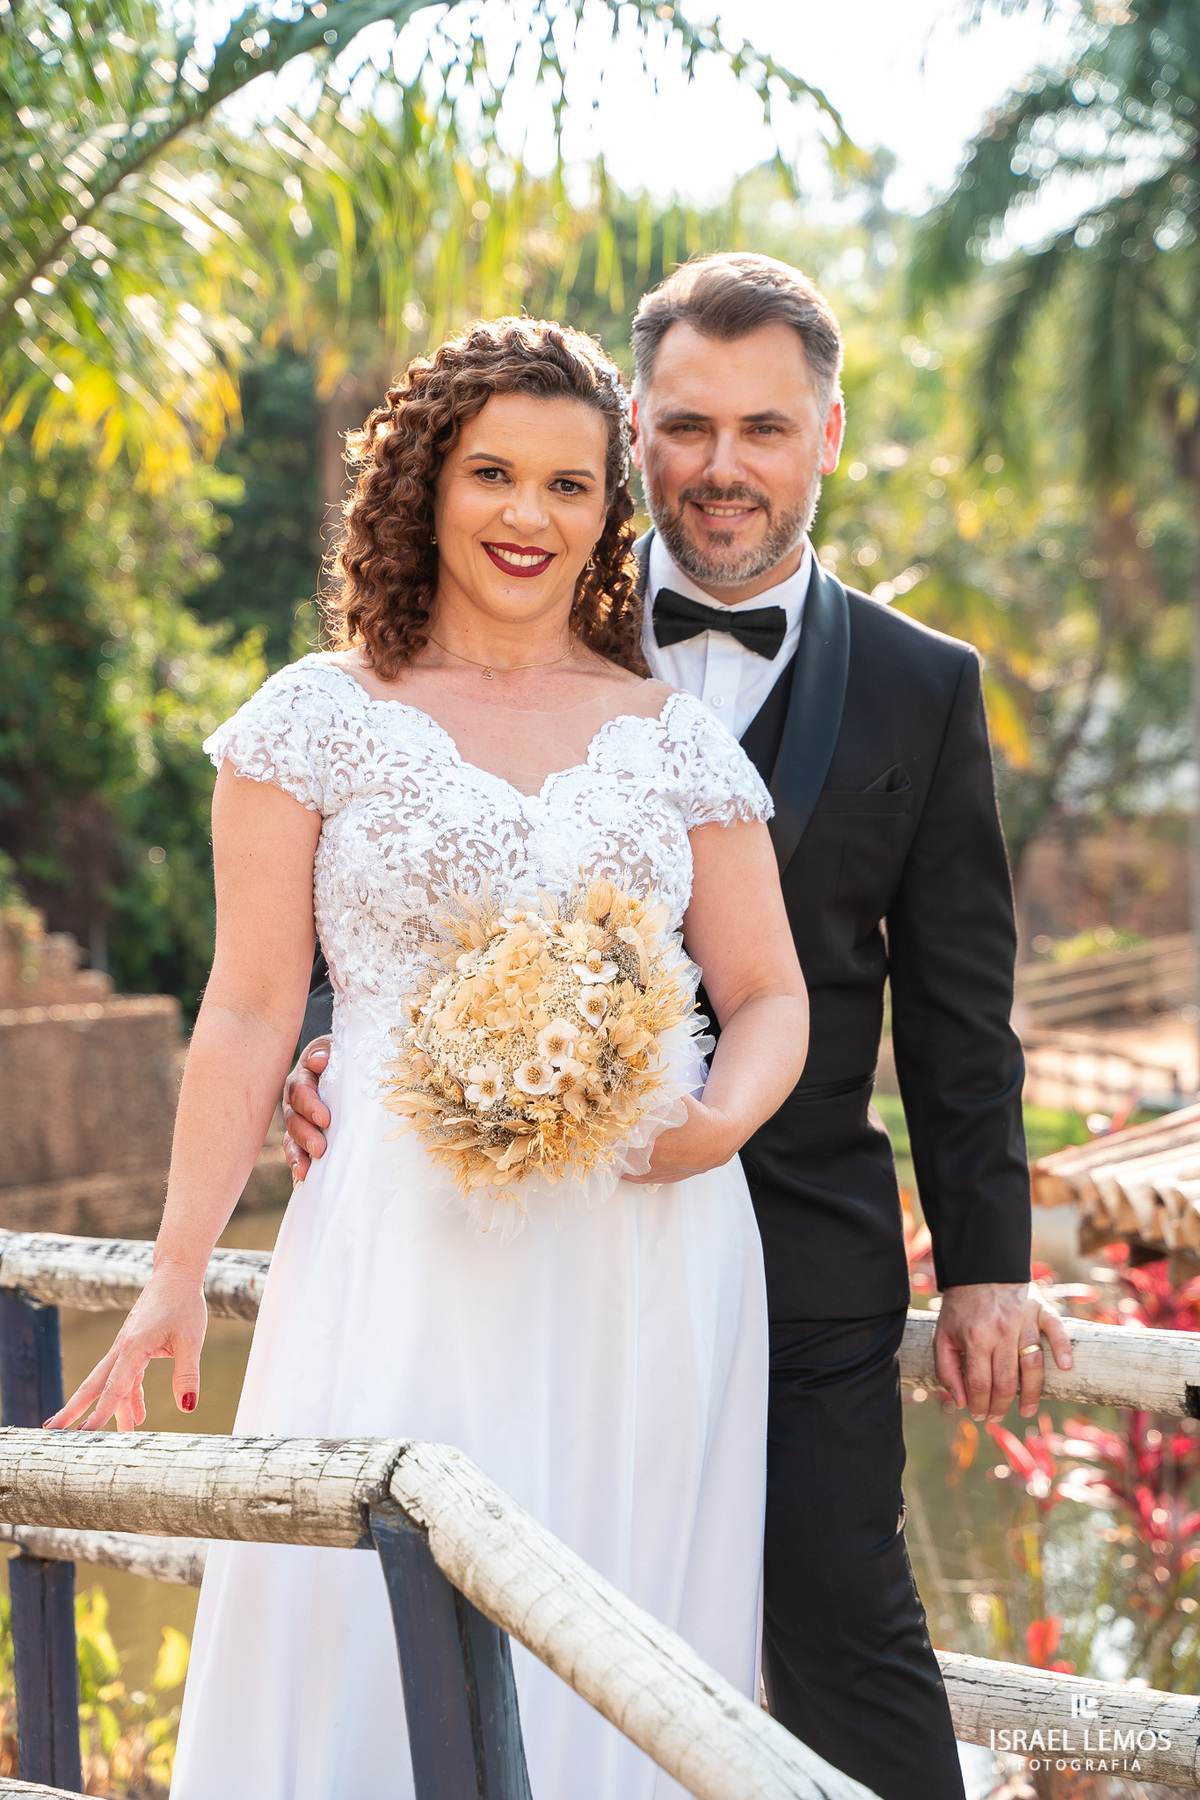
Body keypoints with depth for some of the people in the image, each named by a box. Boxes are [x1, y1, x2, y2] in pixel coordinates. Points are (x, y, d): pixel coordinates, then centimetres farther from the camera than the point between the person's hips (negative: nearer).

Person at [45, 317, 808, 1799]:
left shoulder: (678, 737, 10)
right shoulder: (320, 718, 4)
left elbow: (769, 997, 11)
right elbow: (249, 1013, 1)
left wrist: (722, 1118, -11)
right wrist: (178, 1271, -6)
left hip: (648, 1265, 2)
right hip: (409, 1256, -2)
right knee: (379, 1645, -5)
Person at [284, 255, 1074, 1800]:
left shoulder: (920, 689, 4)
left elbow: (957, 1013, 5)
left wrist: (985, 1264, 2)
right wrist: (336, 1044, -12)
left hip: (801, 1255, -1)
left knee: (843, 1627, -2)